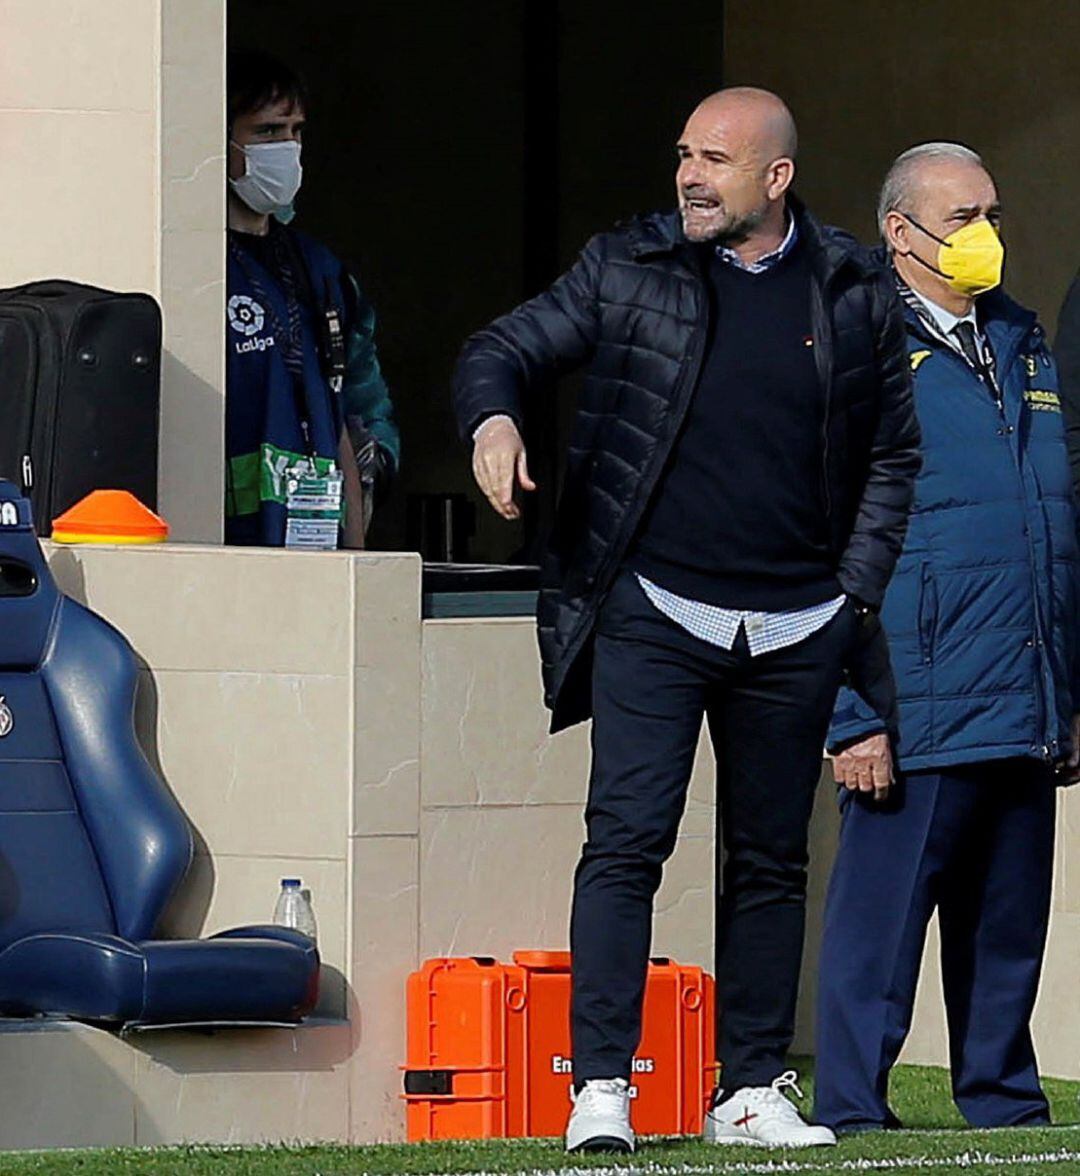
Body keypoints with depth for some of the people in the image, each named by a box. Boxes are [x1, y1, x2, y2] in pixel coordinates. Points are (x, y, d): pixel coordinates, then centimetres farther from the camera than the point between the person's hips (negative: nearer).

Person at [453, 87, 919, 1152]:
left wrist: (857, 594, 3)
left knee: (770, 860, 8)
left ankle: (751, 1091, 15)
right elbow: (502, 350, 3)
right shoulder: (627, 270, 3)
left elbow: (892, 455, 12)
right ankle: (599, 1087, -11)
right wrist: (493, 419, -20)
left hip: (795, 632, 2)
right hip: (652, 615, -2)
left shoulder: (854, 295, 6)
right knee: (627, 841, -11)